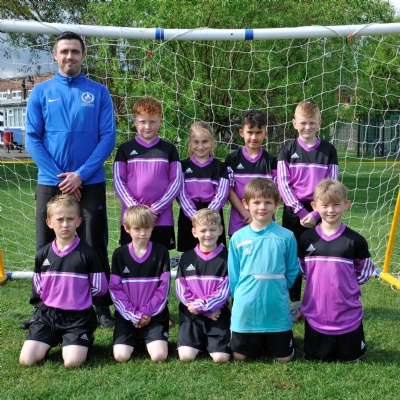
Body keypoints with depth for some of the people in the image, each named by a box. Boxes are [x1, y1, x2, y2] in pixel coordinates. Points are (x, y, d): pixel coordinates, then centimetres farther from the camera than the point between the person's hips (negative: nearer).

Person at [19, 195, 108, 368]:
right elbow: (38, 287, 13)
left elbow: (100, 288, -4)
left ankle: (83, 341, 13)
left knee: (72, 362, -19)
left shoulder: (87, 253, -10)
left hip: (78, 316, -3)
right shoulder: (43, 254, 1)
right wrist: (54, 296, 4)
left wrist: (79, 294, 3)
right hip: (48, 314, 4)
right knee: (26, 360, -9)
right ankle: (52, 340, 19)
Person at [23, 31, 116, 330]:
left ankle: (102, 307, 15)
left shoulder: (99, 92, 3)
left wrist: (80, 175, -12)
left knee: (94, 246, 3)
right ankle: (42, 308, 20)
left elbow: (108, 137, -3)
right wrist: (59, 178, -10)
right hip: (49, 183, 1)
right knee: (46, 248, 7)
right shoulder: (41, 93, 6)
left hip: (90, 183, -1)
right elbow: (32, 139, 1)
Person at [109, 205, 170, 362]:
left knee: (159, 356, -18)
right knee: (121, 356, -16)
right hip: (127, 315, 1)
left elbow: (164, 287, -3)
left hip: (154, 314, -1)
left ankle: (148, 339, 16)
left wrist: (148, 312, -10)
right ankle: (135, 339, 18)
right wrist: (133, 315, -10)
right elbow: (115, 289, -2)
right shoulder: (119, 254, 0)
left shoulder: (161, 252, -1)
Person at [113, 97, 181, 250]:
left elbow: (176, 181, 2)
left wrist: (156, 209, -8)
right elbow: (118, 181, 2)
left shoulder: (169, 149, 6)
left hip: (162, 219, 0)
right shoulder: (125, 149, 6)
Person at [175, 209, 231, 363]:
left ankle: (209, 341, 20)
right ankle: (199, 341, 20)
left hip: (217, 313, -1)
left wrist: (200, 305, -15)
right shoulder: (187, 258, 4)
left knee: (221, 358, -12)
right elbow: (180, 289, -2)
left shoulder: (226, 258, -1)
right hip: (191, 315, 1)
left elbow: (224, 291, -7)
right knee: (186, 356, -12)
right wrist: (206, 310, -10)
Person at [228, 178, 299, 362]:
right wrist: (242, 296, 1)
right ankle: (256, 342, 42)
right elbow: (233, 275, 5)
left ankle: (270, 342, 39)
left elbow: (292, 272, 4)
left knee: (284, 358, 9)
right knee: (240, 356, 12)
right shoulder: (237, 238, -2)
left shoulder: (287, 237, -6)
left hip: (277, 310, -1)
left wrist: (276, 291, 1)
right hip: (245, 310, 1)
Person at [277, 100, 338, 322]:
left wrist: (316, 213, -12)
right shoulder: (288, 150, 1)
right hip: (293, 211, 0)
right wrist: (301, 211, -13)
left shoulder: (328, 150, 2)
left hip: (320, 213, 0)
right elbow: (283, 184, -4)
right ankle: (296, 304, 18)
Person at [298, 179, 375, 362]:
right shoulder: (307, 239, -4)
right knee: (315, 358, 11)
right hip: (315, 314, 1)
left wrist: (345, 285, -2)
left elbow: (364, 273, 3)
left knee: (350, 358, 11)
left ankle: (350, 340, 41)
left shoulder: (355, 240, -9)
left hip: (348, 315, -1)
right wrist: (317, 284, 0)